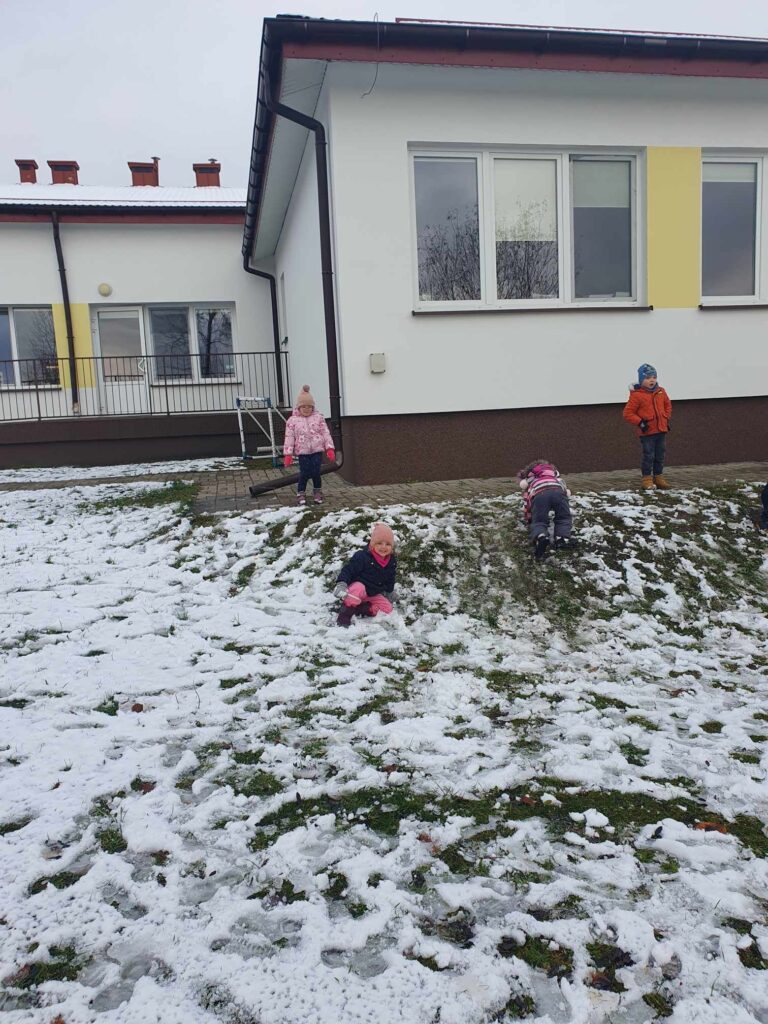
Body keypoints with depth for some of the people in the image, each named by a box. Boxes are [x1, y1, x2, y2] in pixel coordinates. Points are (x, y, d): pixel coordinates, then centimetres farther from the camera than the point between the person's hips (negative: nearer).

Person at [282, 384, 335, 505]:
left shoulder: (319, 417, 5)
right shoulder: (292, 420, 2)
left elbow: (326, 433, 4)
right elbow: (289, 438, 0)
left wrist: (329, 448, -3)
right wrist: (288, 454, -5)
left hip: (317, 450, 1)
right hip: (303, 451, -1)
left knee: (316, 472, -2)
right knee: (304, 473, -5)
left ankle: (318, 493, 18)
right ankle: (300, 494, 13)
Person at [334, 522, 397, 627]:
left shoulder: (391, 562, -3)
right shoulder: (362, 556, -21)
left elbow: (390, 580, 15)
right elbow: (348, 570, -20)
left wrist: (389, 592, 21)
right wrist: (341, 583, -34)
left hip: (374, 594, 6)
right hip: (358, 586, -6)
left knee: (387, 608, -13)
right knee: (358, 588, -41)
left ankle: (358, 608, -18)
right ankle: (345, 614, -28)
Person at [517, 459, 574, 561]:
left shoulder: (528, 477, 41)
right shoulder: (553, 470, 45)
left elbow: (526, 499, 40)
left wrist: (528, 518, 50)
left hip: (539, 493, -1)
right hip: (557, 490, 1)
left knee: (538, 522, 5)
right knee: (564, 518, 17)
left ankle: (540, 538, -31)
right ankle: (562, 538, -15)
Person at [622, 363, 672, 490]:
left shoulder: (661, 392, 6)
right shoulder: (636, 395, -12)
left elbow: (668, 405, 23)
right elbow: (628, 413, -11)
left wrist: (667, 418, 10)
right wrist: (639, 422, -19)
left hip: (661, 430, 6)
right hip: (647, 432, -5)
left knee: (660, 456, 12)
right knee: (648, 456, -3)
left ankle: (659, 478, 23)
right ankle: (647, 480, 7)